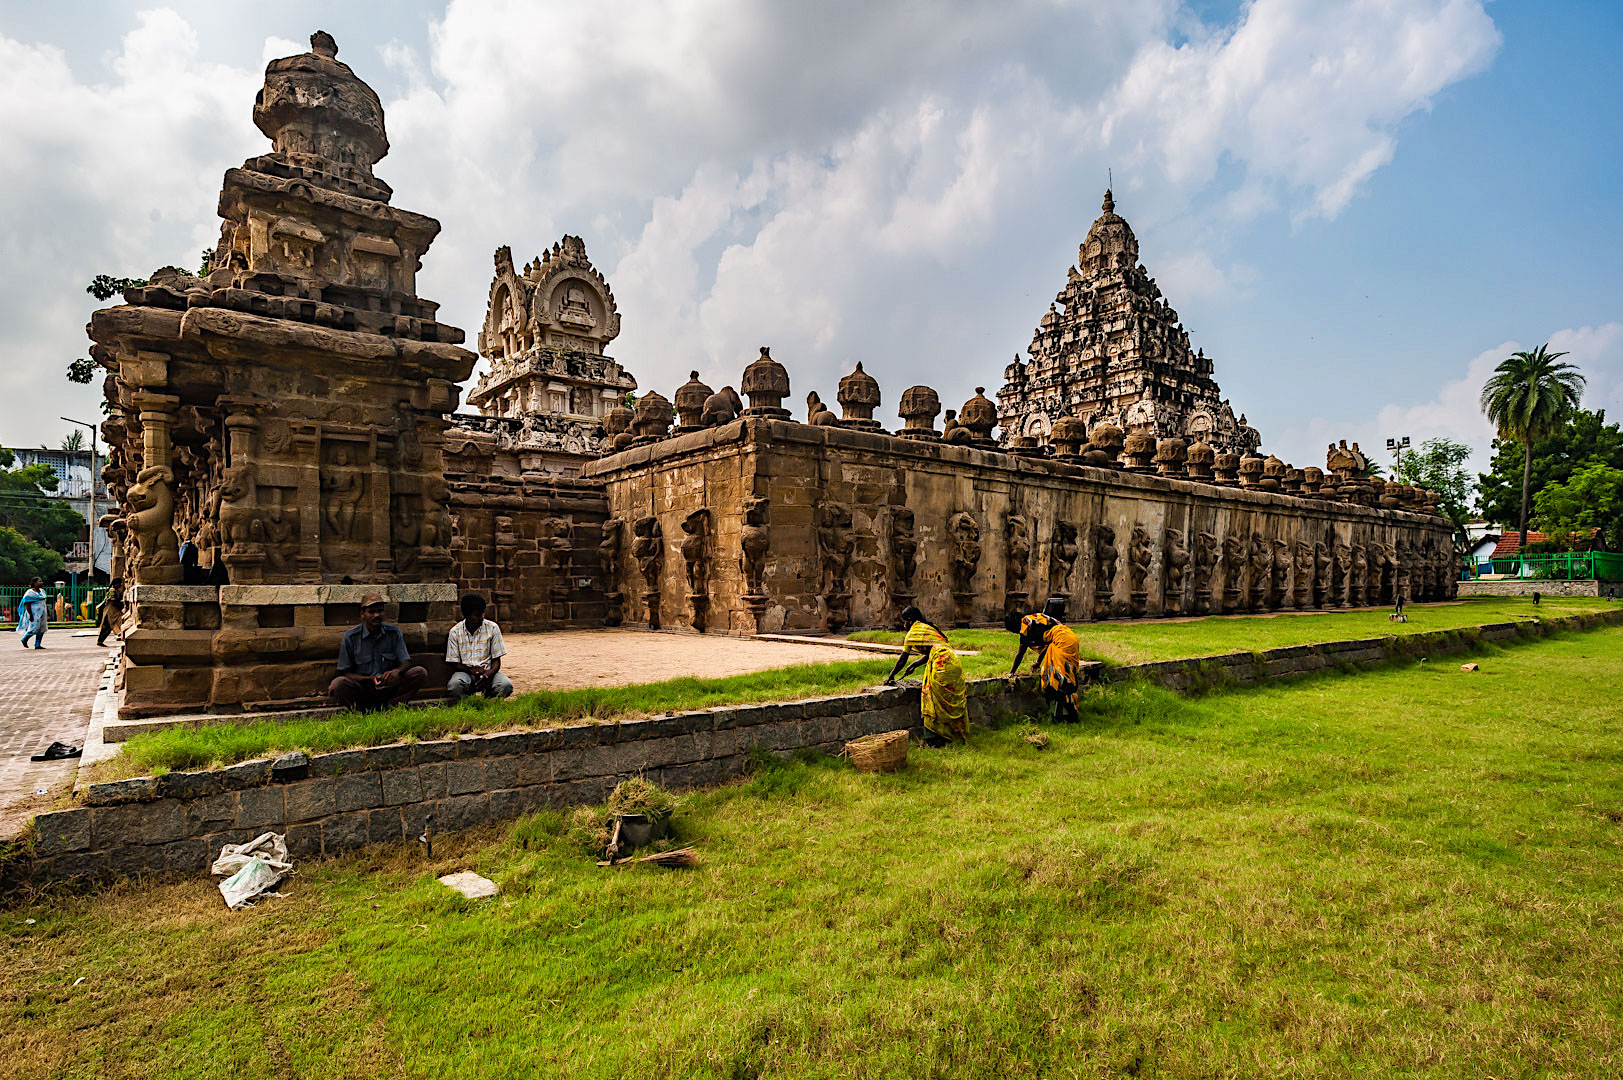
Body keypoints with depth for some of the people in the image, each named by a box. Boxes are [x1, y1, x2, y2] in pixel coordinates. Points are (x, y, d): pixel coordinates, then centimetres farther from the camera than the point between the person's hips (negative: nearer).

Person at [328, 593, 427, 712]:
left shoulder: (394, 632, 2)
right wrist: (369, 679, -21)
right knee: (338, 684, -32)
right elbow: (345, 673, -3)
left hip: (389, 687, 2)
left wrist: (397, 671, -27)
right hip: (362, 689, -2)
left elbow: (406, 662, -2)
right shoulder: (350, 637, -4)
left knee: (420, 673, -20)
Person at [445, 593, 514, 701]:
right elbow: (453, 664, 2)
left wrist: (488, 674, -21)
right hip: (465, 671, -1)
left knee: (506, 685, -31)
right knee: (454, 685, -36)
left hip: (488, 671, 1)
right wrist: (471, 670, -18)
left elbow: (496, 661, 1)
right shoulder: (455, 632, 1)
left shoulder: (493, 628, 0)